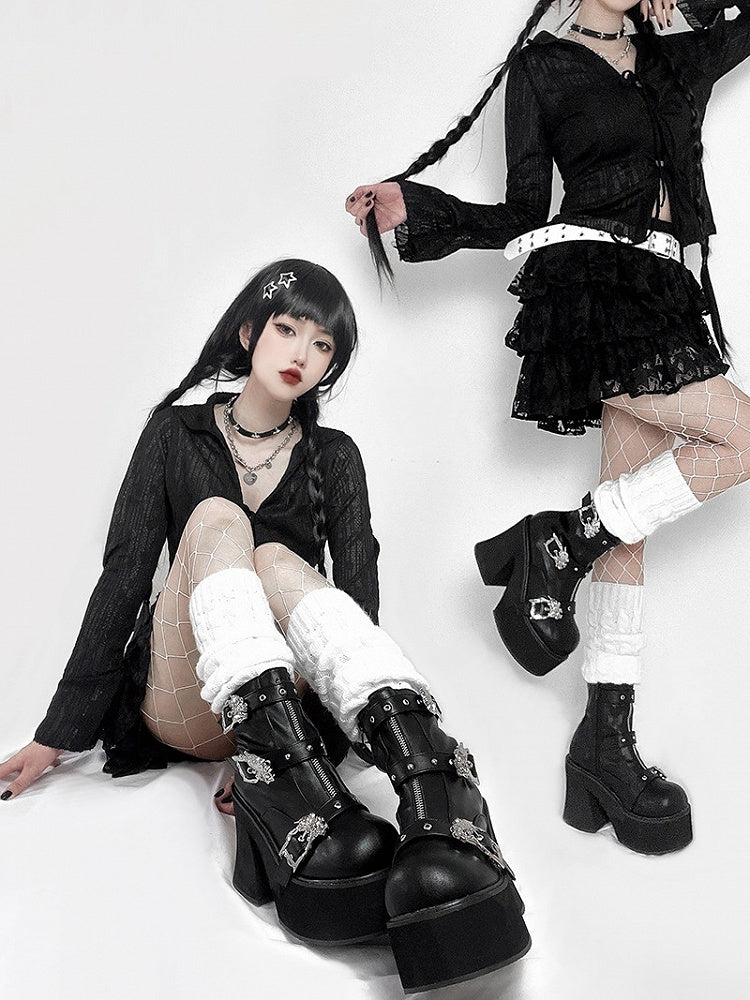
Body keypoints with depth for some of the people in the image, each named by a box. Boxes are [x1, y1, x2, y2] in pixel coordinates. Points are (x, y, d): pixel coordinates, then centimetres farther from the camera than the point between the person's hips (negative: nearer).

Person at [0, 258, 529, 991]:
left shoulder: (333, 458, 11)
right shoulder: (177, 434, 10)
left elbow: (358, 595, -4)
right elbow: (123, 576, 2)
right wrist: (59, 736, -5)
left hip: (286, 698, 0)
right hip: (183, 704, 0)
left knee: (276, 561, -30)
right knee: (217, 520, -27)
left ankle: (434, 794, -55)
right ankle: (299, 795, -53)